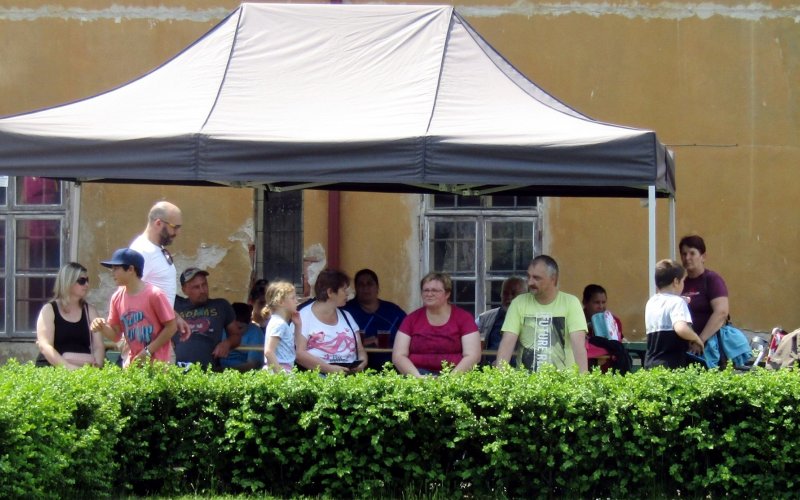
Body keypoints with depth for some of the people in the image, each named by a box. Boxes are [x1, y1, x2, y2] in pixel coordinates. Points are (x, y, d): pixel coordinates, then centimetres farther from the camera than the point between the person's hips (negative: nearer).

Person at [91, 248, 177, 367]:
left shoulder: (154, 295, -12)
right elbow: (116, 334, 13)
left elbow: (171, 327, -9)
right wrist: (103, 327, -9)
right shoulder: (117, 297, 6)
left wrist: (148, 351, -12)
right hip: (131, 363, 6)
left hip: (155, 362, -6)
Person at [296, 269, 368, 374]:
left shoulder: (346, 316, 24)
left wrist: (363, 361, 0)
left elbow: (360, 349, 24)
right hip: (320, 376, -4)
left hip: (350, 375, 4)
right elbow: (299, 353, -7)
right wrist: (329, 369, -19)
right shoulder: (305, 315, 3)